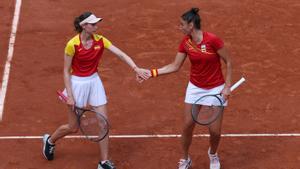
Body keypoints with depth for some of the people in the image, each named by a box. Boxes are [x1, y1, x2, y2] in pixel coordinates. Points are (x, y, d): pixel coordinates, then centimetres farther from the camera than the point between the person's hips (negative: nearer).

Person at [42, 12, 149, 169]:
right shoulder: (72, 44, -20)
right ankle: (50, 140, 39)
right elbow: (66, 71, -13)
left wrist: (136, 69, -28)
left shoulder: (100, 40, -8)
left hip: (94, 81, 5)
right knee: (74, 127, 8)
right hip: (77, 83, -4)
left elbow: (121, 54, -14)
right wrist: (69, 95, -16)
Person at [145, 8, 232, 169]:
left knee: (215, 130, -1)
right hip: (195, 88, 4)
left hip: (215, 89, -4)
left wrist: (227, 87, -15)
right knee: (187, 126, 3)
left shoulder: (212, 40, -24)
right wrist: (151, 72, -7)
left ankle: (213, 154, 33)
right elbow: (174, 66, 1)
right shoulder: (185, 43, -8)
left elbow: (228, 62, -13)